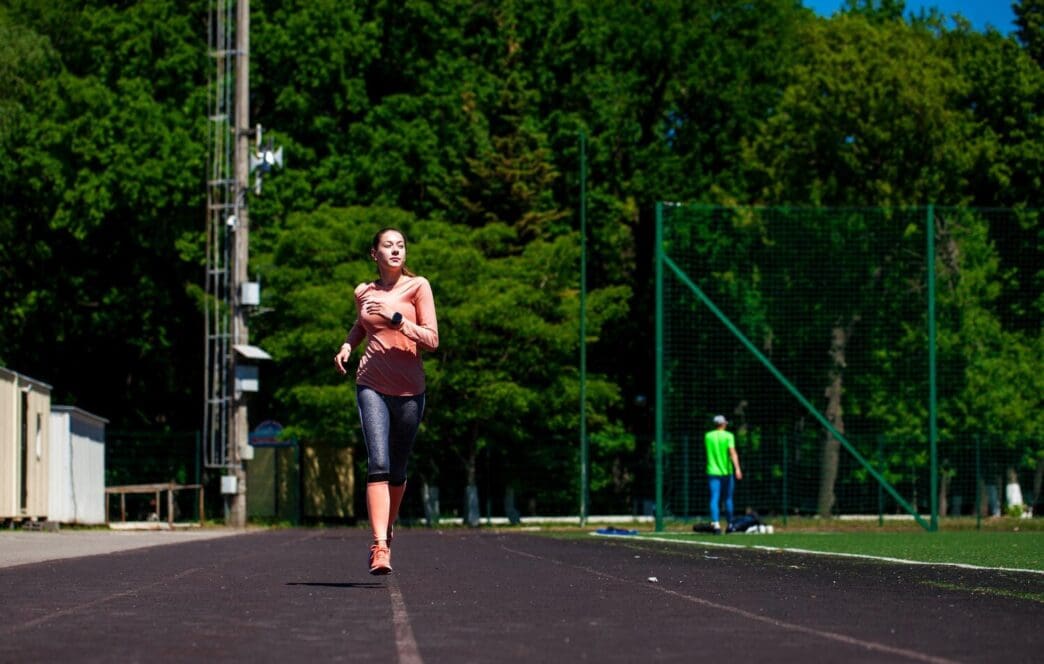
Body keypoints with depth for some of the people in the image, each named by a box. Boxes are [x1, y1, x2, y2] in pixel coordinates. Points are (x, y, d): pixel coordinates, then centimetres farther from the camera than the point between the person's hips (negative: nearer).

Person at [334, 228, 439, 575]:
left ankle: (386, 532, 32)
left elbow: (432, 339, -7)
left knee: (398, 470, 8)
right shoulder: (363, 292, 9)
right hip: (372, 386, 0)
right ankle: (380, 546, -22)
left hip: (409, 390, 0)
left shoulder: (417, 286, -1)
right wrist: (347, 345, 12)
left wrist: (395, 317, -18)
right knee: (378, 464, -16)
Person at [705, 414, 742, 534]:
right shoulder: (728, 436, -4)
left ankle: (715, 523, -23)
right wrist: (737, 468, -26)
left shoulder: (708, 436, 7)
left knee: (714, 498, -7)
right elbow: (732, 452, -18)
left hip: (712, 472, 1)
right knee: (728, 498, 13)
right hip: (726, 471, -1)